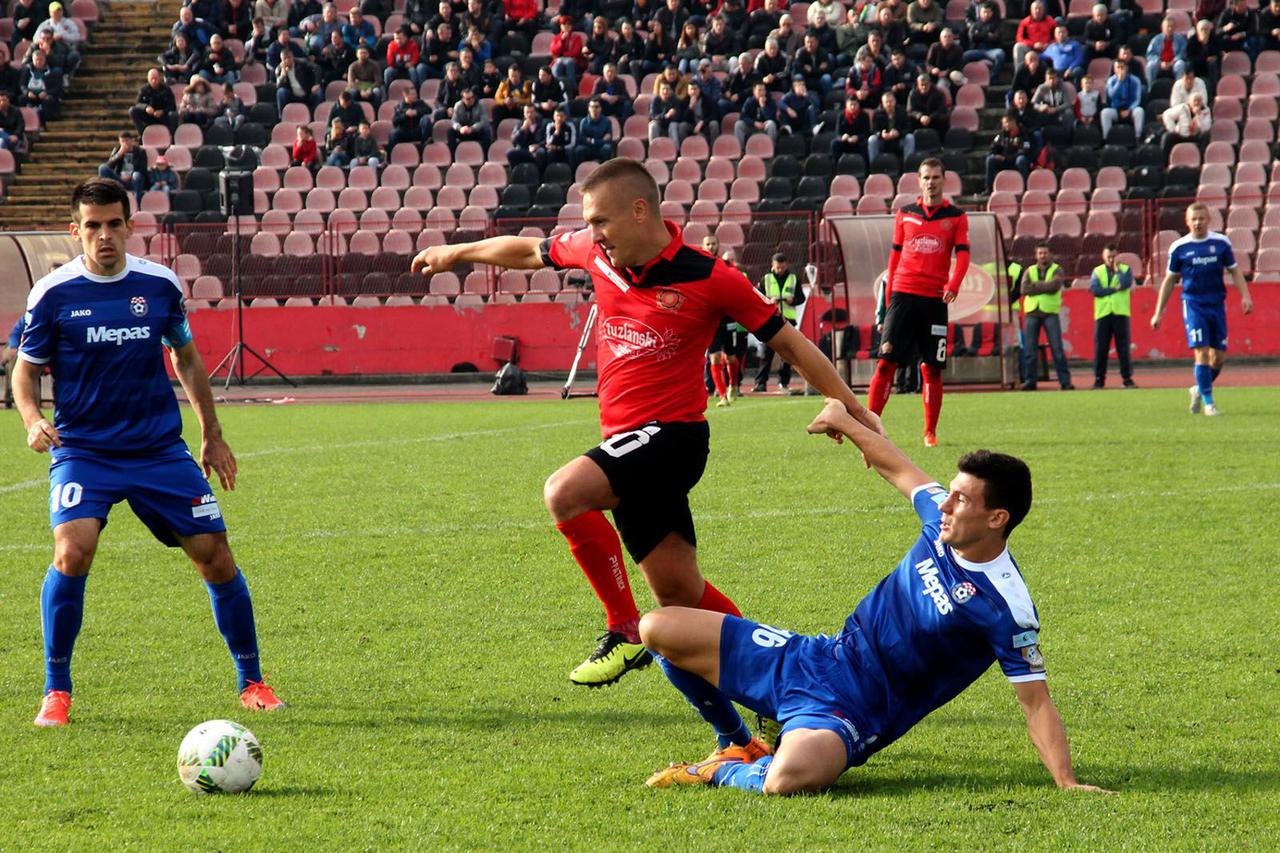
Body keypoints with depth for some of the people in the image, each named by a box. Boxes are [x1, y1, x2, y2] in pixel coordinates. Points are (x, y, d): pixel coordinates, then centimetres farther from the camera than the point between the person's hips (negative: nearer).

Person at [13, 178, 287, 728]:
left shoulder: (160, 285, 2)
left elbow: (186, 357, 17)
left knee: (216, 558, -1)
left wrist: (212, 434, 17)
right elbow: (26, 369, 4)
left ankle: (251, 682, 18)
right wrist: (32, 419, -17)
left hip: (161, 450, 3)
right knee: (72, 552, -25)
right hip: (82, 451, -3)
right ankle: (56, 691, -7)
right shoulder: (53, 294, -5)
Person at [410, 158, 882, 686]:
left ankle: (626, 632, -15)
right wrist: (455, 253, 37)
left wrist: (855, 410, 0)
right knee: (681, 597, 4)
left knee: (564, 494, -28)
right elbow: (530, 252, 25)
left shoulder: (709, 279, -11)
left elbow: (790, 345, -2)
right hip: (628, 444, 7)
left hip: (672, 434, -7)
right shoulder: (596, 253, 5)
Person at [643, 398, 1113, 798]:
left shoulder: (1005, 607, -21)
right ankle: (737, 744, 24)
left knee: (791, 778, -42)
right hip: (820, 659, 7)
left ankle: (724, 772, -5)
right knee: (659, 629, 3)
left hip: (856, 709, -7)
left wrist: (1067, 782, -27)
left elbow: (1036, 701, -18)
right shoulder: (944, 519, -2)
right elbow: (897, 467, 18)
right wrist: (847, 423, 27)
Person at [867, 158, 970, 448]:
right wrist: (888, 297, 9)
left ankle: (930, 433, 10)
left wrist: (953, 285, -21)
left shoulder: (956, 217, 7)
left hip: (934, 299, 0)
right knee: (886, 361, -7)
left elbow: (963, 253, -2)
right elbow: (895, 255, 14)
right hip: (903, 294, 0)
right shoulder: (905, 214, 11)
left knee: (932, 367, 2)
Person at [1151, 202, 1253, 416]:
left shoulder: (1221, 242, 4)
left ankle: (1200, 390, 27)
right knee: (1202, 352, -13)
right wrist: (1158, 313, 8)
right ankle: (1208, 401, -6)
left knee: (1219, 356, 2)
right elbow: (1170, 280, 8)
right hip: (1193, 304, -2)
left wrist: (1245, 296, -4)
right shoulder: (1179, 247, 0)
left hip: (1217, 304, 2)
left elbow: (1234, 271, 11)